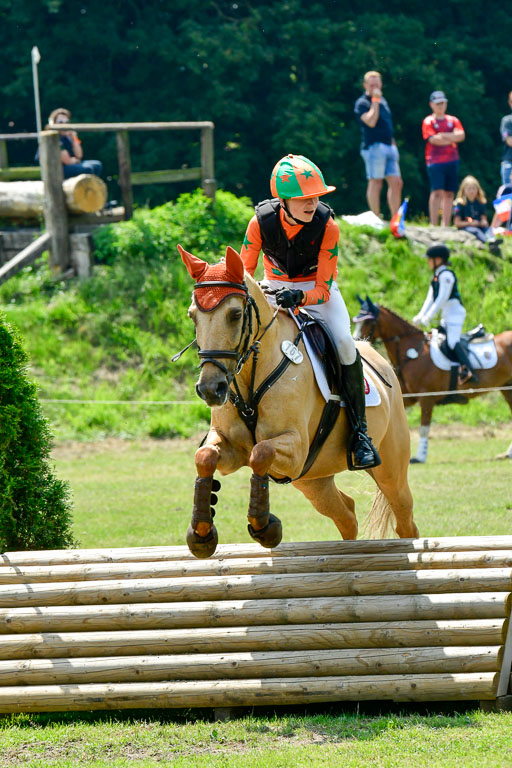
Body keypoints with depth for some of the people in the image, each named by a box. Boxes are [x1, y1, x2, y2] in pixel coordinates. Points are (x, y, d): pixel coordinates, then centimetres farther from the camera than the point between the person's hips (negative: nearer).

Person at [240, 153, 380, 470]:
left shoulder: (327, 226, -25)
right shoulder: (261, 222, -21)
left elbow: (323, 290, -22)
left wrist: (298, 297, -43)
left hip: (317, 291, -2)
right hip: (274, 288, 2)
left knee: (344, 343, -28)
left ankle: (359, 432, -14)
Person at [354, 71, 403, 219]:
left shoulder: (383, 101, 20)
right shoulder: (362, 103, -4)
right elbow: (371, 121, -20)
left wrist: (393, 143, 21)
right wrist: (375, 100, -14)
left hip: (389, 145, 8)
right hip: (374, 146, -8)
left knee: (396, 183, 2)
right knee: (375, 183, -7)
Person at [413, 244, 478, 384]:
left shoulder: (446, 275, -12)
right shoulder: (436, 276, 18)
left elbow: (442, 298, -19)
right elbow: (430, 299, 19)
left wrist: (428, 317, -19)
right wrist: (420, 316, 10)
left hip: (455, 313, -11)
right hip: (446, 315, 11)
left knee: (453, 342, -25)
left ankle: (469, 371, -37)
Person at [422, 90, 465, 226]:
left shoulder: (453, 121, 16)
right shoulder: (428, 122, 2)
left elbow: (461, 135, 0)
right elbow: (433, 140, -11)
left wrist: (443, 136, -9)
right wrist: (452, 138, -1)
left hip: (452, 160, 5)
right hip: (435, 161, -5)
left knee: (449, 194, 4)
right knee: (437, 192, -14)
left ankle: (445, 225, 8)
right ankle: (433, 225, -15)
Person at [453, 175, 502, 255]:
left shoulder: (481, 203, 14)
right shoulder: (459, 204, 0)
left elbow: (484, 219, 12)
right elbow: (457, 223, -4)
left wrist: (484, 222, -13)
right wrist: (471, 223, -15)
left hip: (479, 226, 4)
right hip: (465, 227, -4)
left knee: (489, 228, -26)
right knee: (475, 230, -35)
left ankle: (492, 241, -62)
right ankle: (489, 243, -64)